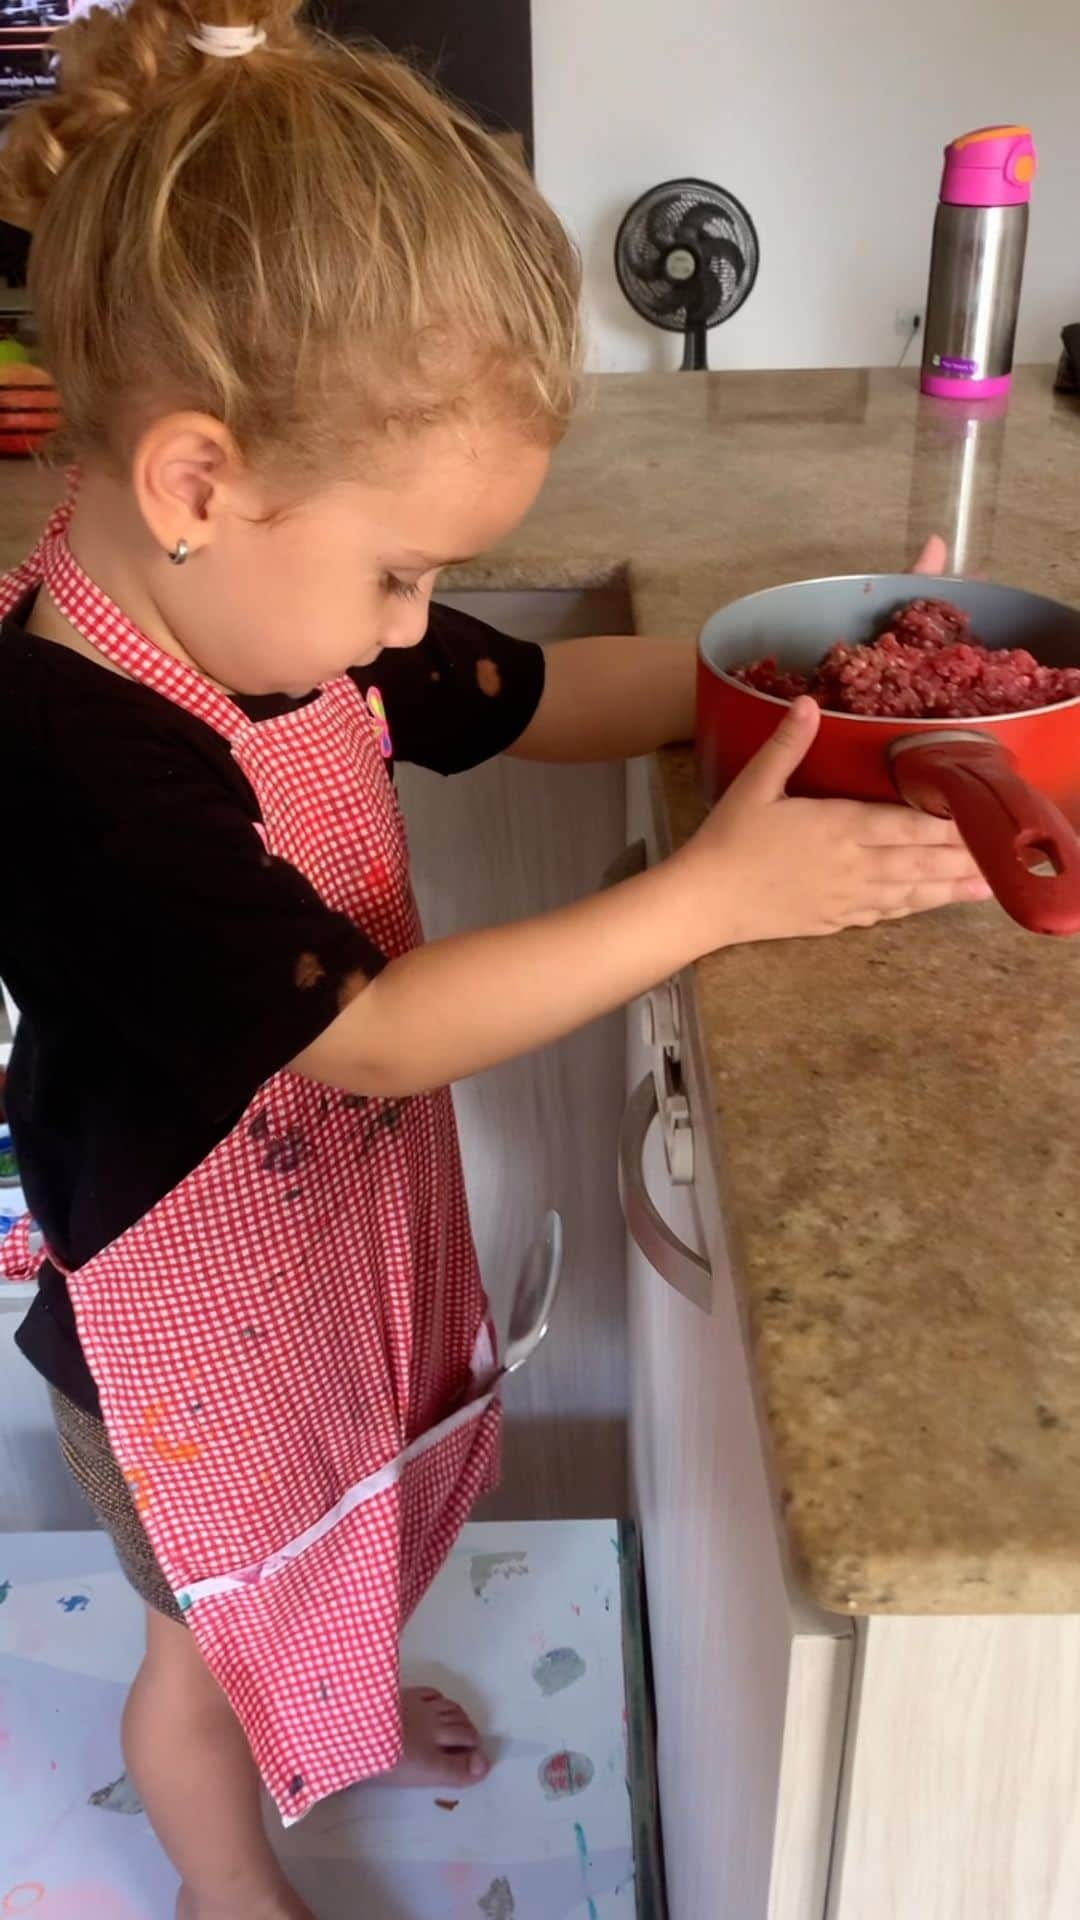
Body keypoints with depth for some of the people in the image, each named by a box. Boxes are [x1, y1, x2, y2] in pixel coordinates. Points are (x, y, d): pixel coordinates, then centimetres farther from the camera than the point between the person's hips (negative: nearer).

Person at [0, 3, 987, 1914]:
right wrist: (720, 889, -32)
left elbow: (543, 698, 1)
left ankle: (334, 1706, 66)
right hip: (180, 1333, -7)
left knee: (330, 1539, 34)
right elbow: (375, 1032, -33)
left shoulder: (267, 597, -11)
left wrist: (807, 669, -12)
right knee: (212, 1644, 22)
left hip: (331, 1231, 8)